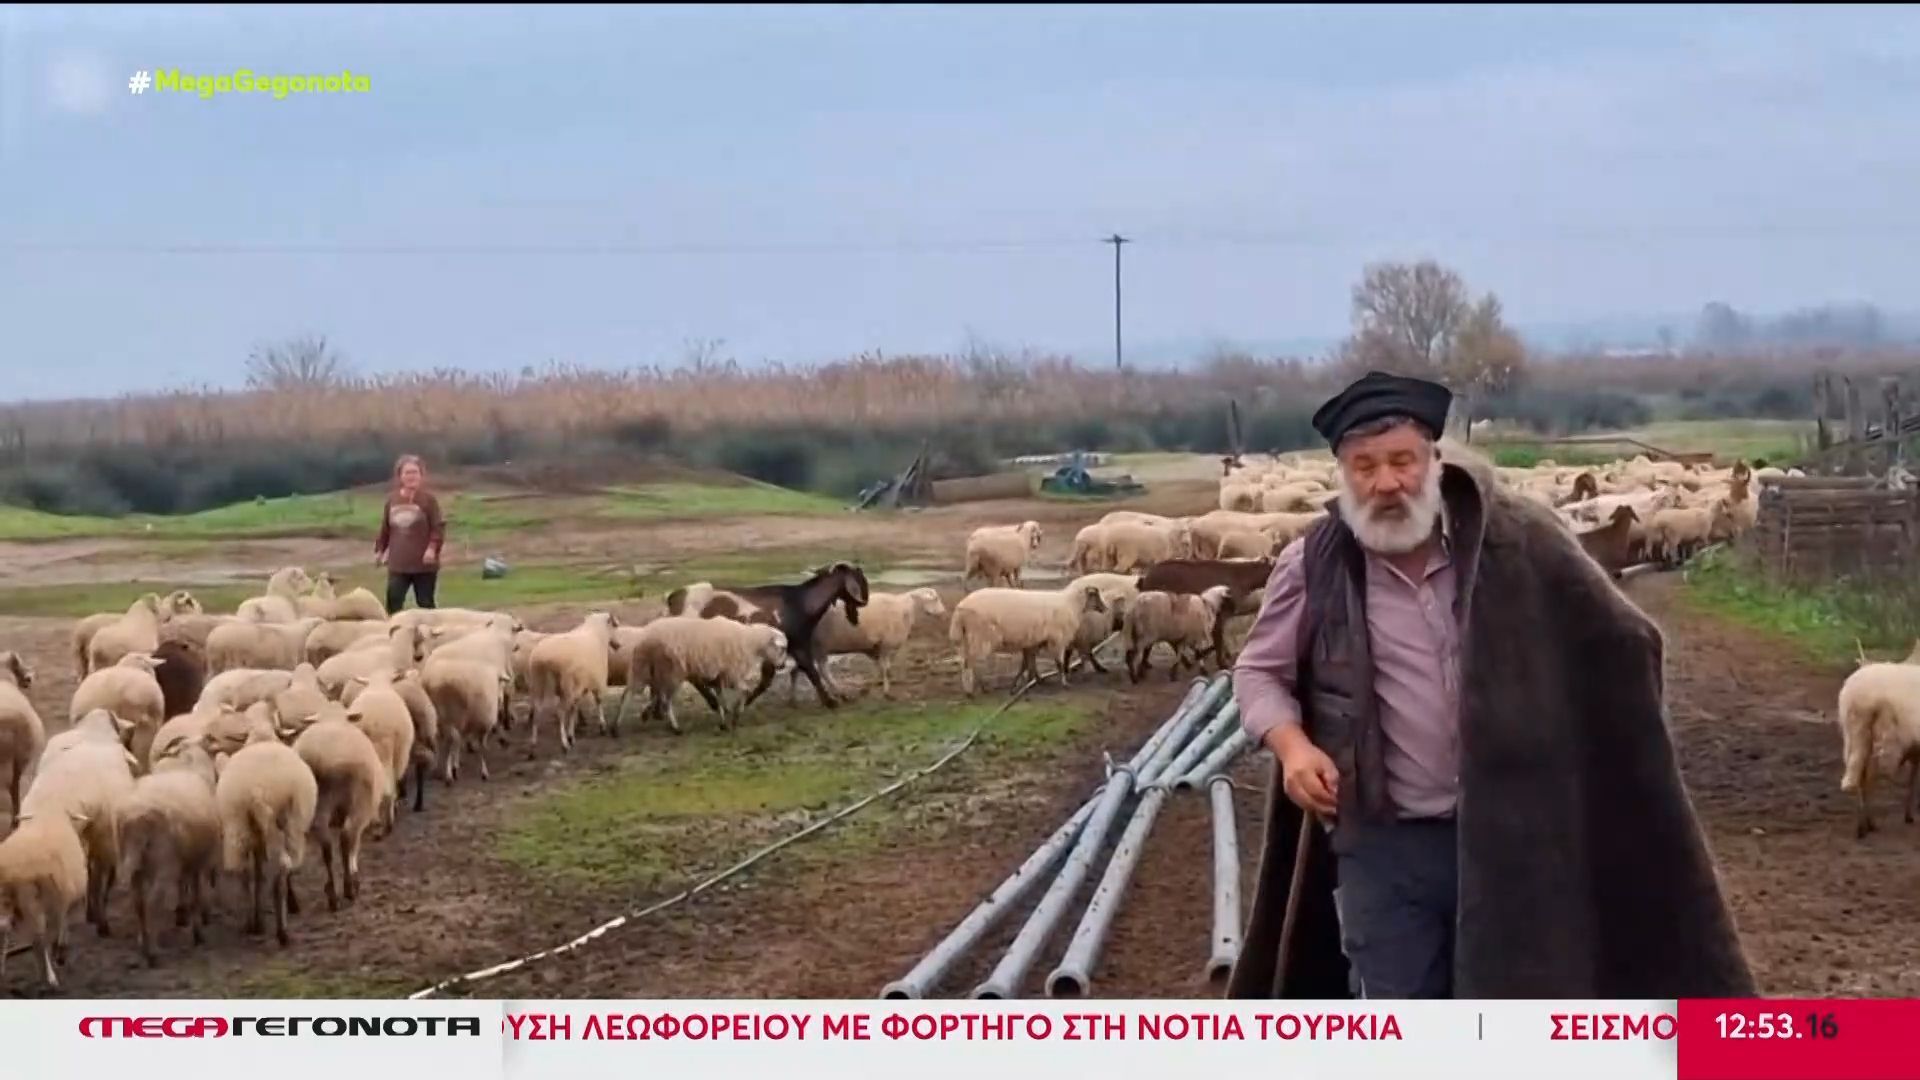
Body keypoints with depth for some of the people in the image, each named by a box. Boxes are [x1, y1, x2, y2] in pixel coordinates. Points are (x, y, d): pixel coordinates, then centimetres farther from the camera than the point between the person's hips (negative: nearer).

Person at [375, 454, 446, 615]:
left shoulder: (428, 499, -6)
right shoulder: (392, 500, 7)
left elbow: (439, 526, -9)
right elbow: (385, 528, 16)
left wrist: (432, 547, -21)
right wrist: (380, 550, 18)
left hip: (424, 564, -3)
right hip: (397, 564, 3)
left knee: (425, 604, 5)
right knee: (393, 602, -6)